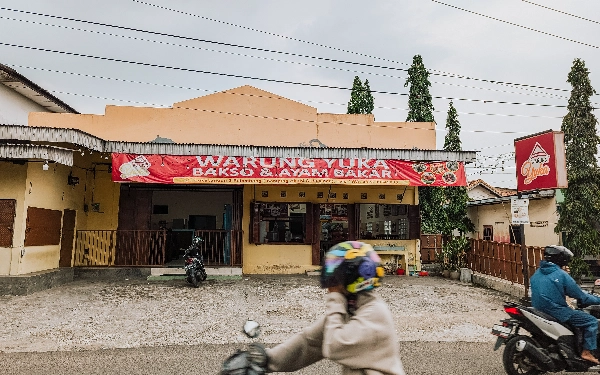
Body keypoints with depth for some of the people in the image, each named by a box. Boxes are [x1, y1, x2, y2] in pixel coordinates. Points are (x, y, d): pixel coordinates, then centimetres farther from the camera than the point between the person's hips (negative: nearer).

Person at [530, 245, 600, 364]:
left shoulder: (536, 274, 9)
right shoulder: (561, 275, -13)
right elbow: (580, 296, -7)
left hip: (538, 309, 9)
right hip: (557, 312, -8)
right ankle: (587, 352, 0)